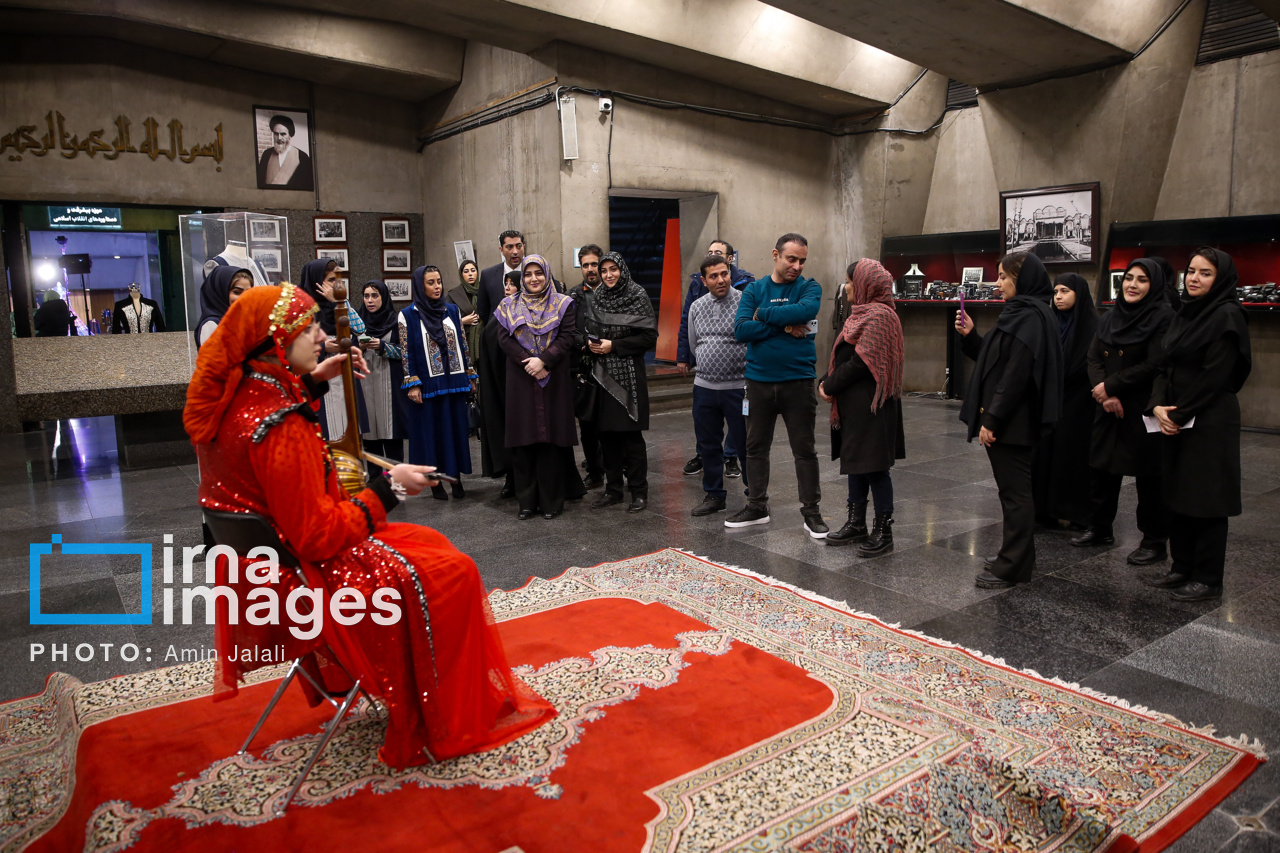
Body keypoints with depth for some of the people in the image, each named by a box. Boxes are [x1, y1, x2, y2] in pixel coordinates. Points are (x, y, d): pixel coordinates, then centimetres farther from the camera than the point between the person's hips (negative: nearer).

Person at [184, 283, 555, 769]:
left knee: (427, 543, 21)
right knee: (452, 573, 1)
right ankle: (437, 729, 19)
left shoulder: (233, 396, -2)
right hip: (301, 581, -10)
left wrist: (310, 381, 10)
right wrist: (388, 488, -18)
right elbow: (318, 536, -28)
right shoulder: (279, 427, -31)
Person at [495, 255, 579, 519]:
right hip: (520, 380, 2)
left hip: (554, 380, -1)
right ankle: (526, 500, 10)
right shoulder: (509, 306, 11)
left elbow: (568, 337, -4)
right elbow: (504, 339, 0)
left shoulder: (563, 305, 6)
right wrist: (529, 363, -13)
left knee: (551, 437, -1)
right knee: (523, 439, 1)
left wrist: (543, 360, -17)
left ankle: (551, 501, 8)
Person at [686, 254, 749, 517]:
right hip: (704, 387, 5)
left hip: (738, 387, -5)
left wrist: (750, 382, -6)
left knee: (744, 445, 2)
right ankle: (713, 495, 27)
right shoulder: (696, 307, 9)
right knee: (708, 445, 13)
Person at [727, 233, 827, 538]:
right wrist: (785, 327, -15)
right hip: (759, 380, 2)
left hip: (798, 380, -2)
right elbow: (741, 329, -11)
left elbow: (805, 310, -23)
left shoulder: (809, 288, 0)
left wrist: (763, 314, -14)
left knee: (804, 449, 4)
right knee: (756, 446, 12)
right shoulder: (754, 289, 4)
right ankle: (757, 507, 27)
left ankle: (811, 512, 16)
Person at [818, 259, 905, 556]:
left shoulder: (879, 316, -15)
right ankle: (857, 524, 26)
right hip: (852, 404, 10)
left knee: (874, 467, -2)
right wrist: (825, 382, -1)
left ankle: (883, 531, 8)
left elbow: (861, 361, -21)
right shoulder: (860, 313, 15)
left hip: (871, 404, -10)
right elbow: (841, 355, 14)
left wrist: (830, 386, -12)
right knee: (854, 463, 15)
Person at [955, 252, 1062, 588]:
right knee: (1014, 489, 17)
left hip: (1011, 422, -10)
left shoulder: (1029, 318, -17)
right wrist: (970, 336, 7)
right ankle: (1017, 556, 28)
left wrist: (992, 418, -23)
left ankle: (1014, 566, 6)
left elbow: (1016, 374, -23)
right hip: (1008, 420, 10)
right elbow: (995, 360, 18)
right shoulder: (1021, 312, 14)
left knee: (1014, 491, -3)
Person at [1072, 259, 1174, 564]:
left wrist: (1110, 386, -14)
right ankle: (1100, 528, 28)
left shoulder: (1163, 318, -9)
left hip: (1144, 410, -6)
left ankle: (1155, 542, 13)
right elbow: (1094, 359, 3)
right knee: (1103, 467, 13)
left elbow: (1153, 365, -16)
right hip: (1108, 408, 6)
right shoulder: (1110, 318, 10)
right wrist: (1106, 395, -12)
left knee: (1148, 476, 1)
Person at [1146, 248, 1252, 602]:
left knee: (1205, 500, 0)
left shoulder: (1227, 316, -12)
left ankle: (1208, 580, 11)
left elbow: (1215, 376, -17)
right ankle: (1182, 568, 23)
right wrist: (1158, 405, -6)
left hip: (1210, 423, -8)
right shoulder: (1185, 313, 13)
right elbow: (1166, 364, 9)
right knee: (1177, 495, 12)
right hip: (1176, 421, 8)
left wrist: (1180, 415, -13)